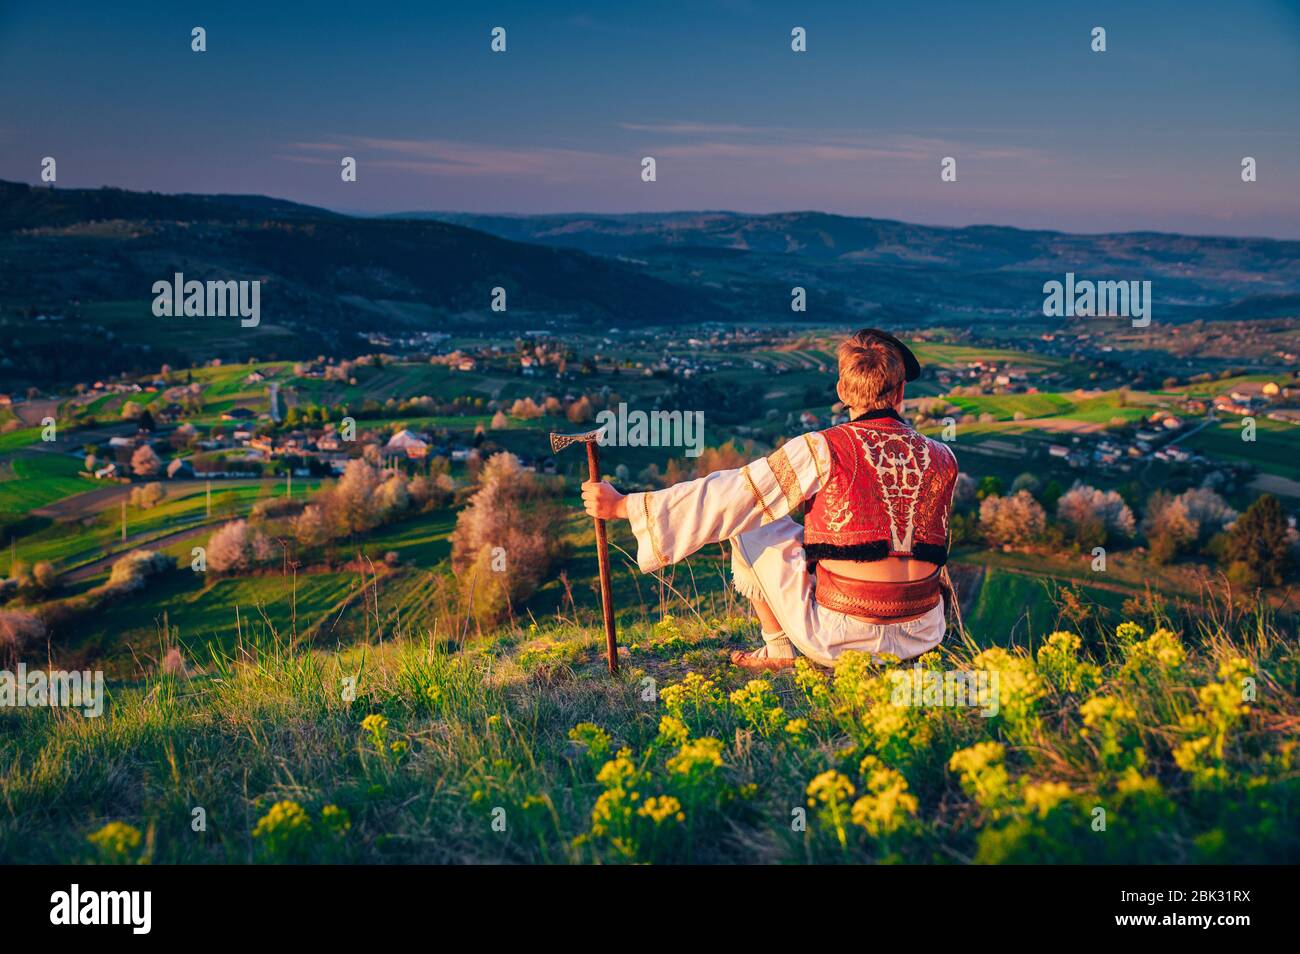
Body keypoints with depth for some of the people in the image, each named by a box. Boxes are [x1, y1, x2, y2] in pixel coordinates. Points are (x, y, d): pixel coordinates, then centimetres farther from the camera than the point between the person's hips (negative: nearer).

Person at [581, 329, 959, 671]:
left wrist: (622, 506, -3)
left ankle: (777, 650, 20)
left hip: (841, 639, -4)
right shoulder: (942, 458, 3)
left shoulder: (824, 450, -11)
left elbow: (726, 496, -10)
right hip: (923, 635, 4)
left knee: (751, 529, 15)